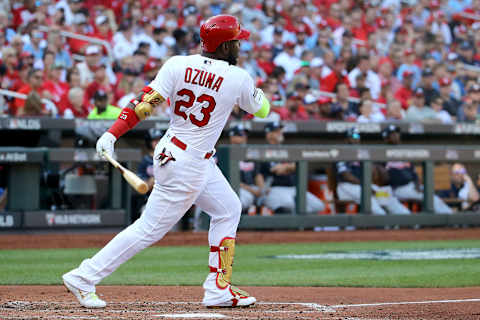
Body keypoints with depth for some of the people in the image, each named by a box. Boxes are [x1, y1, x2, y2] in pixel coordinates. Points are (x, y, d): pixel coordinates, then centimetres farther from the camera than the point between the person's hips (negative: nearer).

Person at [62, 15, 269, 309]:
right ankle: (84, 278, -1)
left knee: (229, 209, 19)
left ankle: (219, 288, 20)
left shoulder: (178, 65, -4)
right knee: (150, 229, -1)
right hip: (188, 165, -7)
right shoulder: (238, 78, -14)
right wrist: (255, 90, 24)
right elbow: (262, 109, 5)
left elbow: (147, 101, -14)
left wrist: (112, 133, -18)